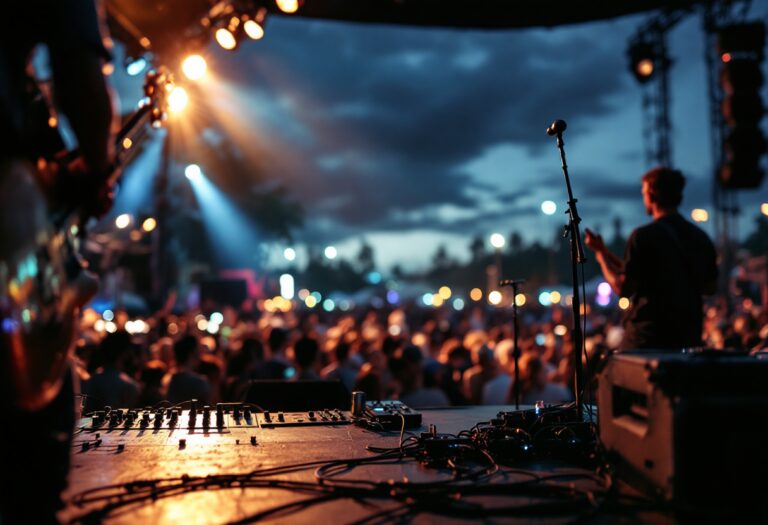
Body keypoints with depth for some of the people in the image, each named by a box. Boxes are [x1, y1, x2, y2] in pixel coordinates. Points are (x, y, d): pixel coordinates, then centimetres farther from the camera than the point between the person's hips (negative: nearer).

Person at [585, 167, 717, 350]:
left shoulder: (643, 236, -12)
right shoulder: (701, 237, 6)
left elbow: (623, 288, -12)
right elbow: (710, 287, 13)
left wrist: (601, 253, 0)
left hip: (647, 337, -5)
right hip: (689, 337, 6)